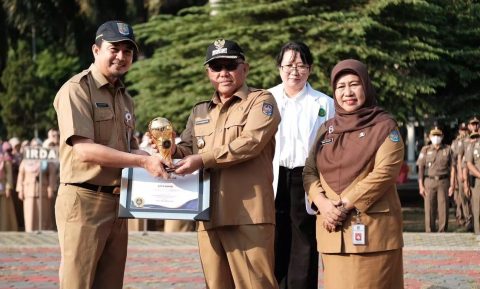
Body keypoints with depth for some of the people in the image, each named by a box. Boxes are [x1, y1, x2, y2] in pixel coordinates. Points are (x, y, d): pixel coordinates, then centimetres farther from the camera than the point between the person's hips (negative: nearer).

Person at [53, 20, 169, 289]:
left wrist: (156, 161, 0)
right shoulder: (76, 90, -9)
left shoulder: (125, 98, 17)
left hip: (118, 201, 8)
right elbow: (84, 150, -18)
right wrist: (144, 161, -19)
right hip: (84, 200, -8)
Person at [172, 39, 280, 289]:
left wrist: (203, 159, -17)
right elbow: (188, 148, 21)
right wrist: (173, 149, -2)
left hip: (248, 214, -6)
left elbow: (251, 142, -12)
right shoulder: (199, 112, 23)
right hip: (209, 216, 6)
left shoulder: (260, 101, 3)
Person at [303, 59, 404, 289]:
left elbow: (384, 173, -10)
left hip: (372, 230, -4)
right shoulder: (327, 129, 16)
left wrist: (345, 204, -15)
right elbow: (309, 171, 11)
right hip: (333, 229, 4)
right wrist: (322, 203, -9)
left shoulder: (384, 126, 2)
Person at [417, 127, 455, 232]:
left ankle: (443, 231, 5)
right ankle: (430, 232, 6)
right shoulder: (425, 150, 6)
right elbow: (420, 169, 4)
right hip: (429, 182, 0)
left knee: (443, 209, -1)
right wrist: (421, 186, -4)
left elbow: (452, 168, 5)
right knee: (429, 209, -1)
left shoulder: (447, 150, 6)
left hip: (443, 182, 0)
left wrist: (452, 185, -3)